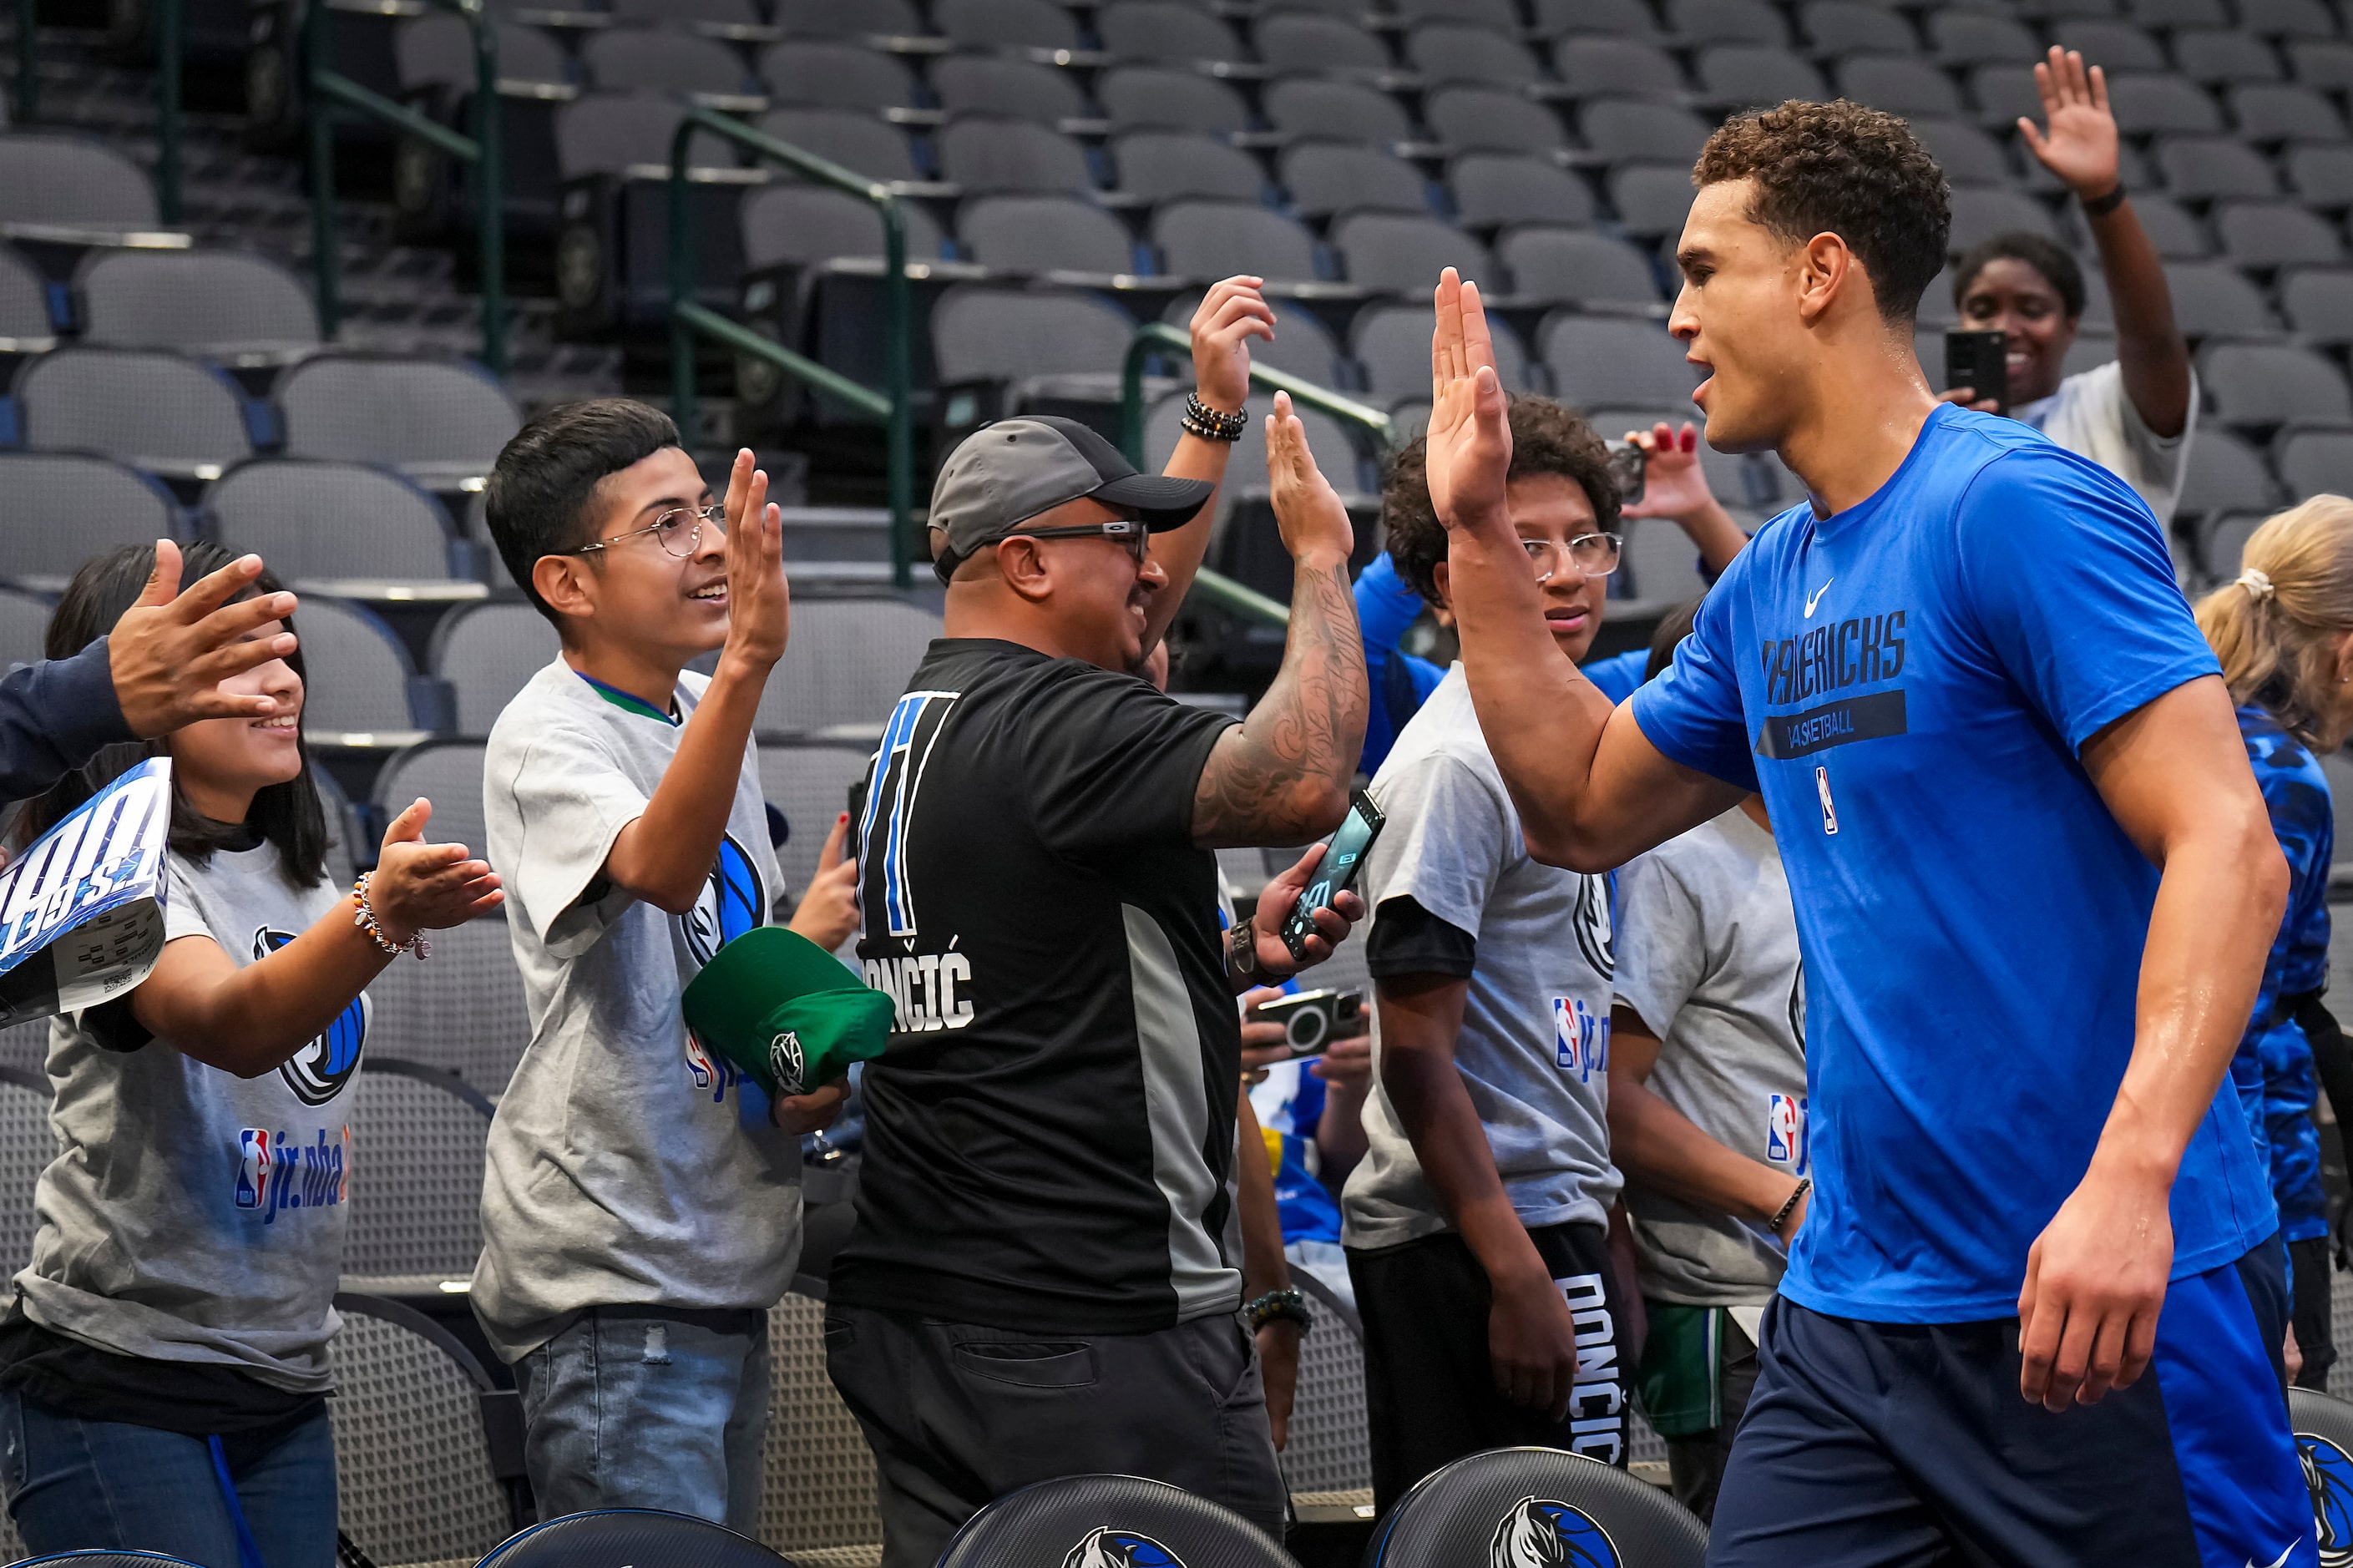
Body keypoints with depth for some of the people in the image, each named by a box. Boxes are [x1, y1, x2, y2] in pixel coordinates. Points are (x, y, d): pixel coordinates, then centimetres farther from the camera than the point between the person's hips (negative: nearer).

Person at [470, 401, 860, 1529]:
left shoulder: (705, 713, 12)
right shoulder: (544, 739, -14)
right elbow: (658, 866, -37)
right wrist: (748, 660, -49)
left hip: (722, 1260, 9)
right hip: (612, 1275, -9)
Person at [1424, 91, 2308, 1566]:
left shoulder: (2017, 507, -12)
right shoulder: (1767, 585, 13)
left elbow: (2228, 850, -19)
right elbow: (1584, 804, 27)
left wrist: (2130, 1176, -30)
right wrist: (1479, 529, 19)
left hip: (2110, 1290, -7)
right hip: (1851, 1303, 7)